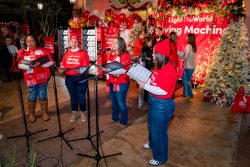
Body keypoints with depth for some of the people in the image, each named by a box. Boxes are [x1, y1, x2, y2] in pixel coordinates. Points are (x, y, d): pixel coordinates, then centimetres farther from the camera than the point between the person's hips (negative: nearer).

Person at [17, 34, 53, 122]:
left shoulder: (43, 50, 0)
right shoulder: (22, 51, 2)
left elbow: (51, 62, -4)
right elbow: (20, 65, -2)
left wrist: (40, 64, -18)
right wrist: (29, 66, -19)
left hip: (43, 77, 0)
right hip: (31, 78, 1)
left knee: (43, 96, 10)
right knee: (32, 97, 9)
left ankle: (45, 112, 26)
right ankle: (31, 113, 28)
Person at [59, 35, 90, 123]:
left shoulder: (83, 53, -5)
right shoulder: (67, 53, 9)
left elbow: (86, 66, -12)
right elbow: (63, 65, 9)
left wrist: (80, 70, -29)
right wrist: (61, 69, -12)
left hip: (81, 78, -4)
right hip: (69, 78, 4)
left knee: (81, 96, 3)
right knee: (73, 96, 14)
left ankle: (83, 113, 24)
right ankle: (74, 113, 29)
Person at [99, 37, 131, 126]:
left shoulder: (125, 55, -10)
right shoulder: (111, 55, 13)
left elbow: (124, 70, -20)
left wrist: (111, 71, -27)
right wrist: (104, 69, 4)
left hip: (121, 83, -7)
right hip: (111, 82, 7)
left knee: (121, 103, 2)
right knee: (113, 102, 17)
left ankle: (124, 121, 21)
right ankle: (115, 117, 35)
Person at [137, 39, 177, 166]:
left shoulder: (168, 70, -26)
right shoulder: (159, 66, 5)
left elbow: (162, 91, -29)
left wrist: (144, 86, -23)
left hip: (162, 105, -10)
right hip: (154, 102, 10)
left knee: (159, 130, 8)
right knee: (152, 126, 29)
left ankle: (160, 157, 30)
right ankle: (152, 144, 56)